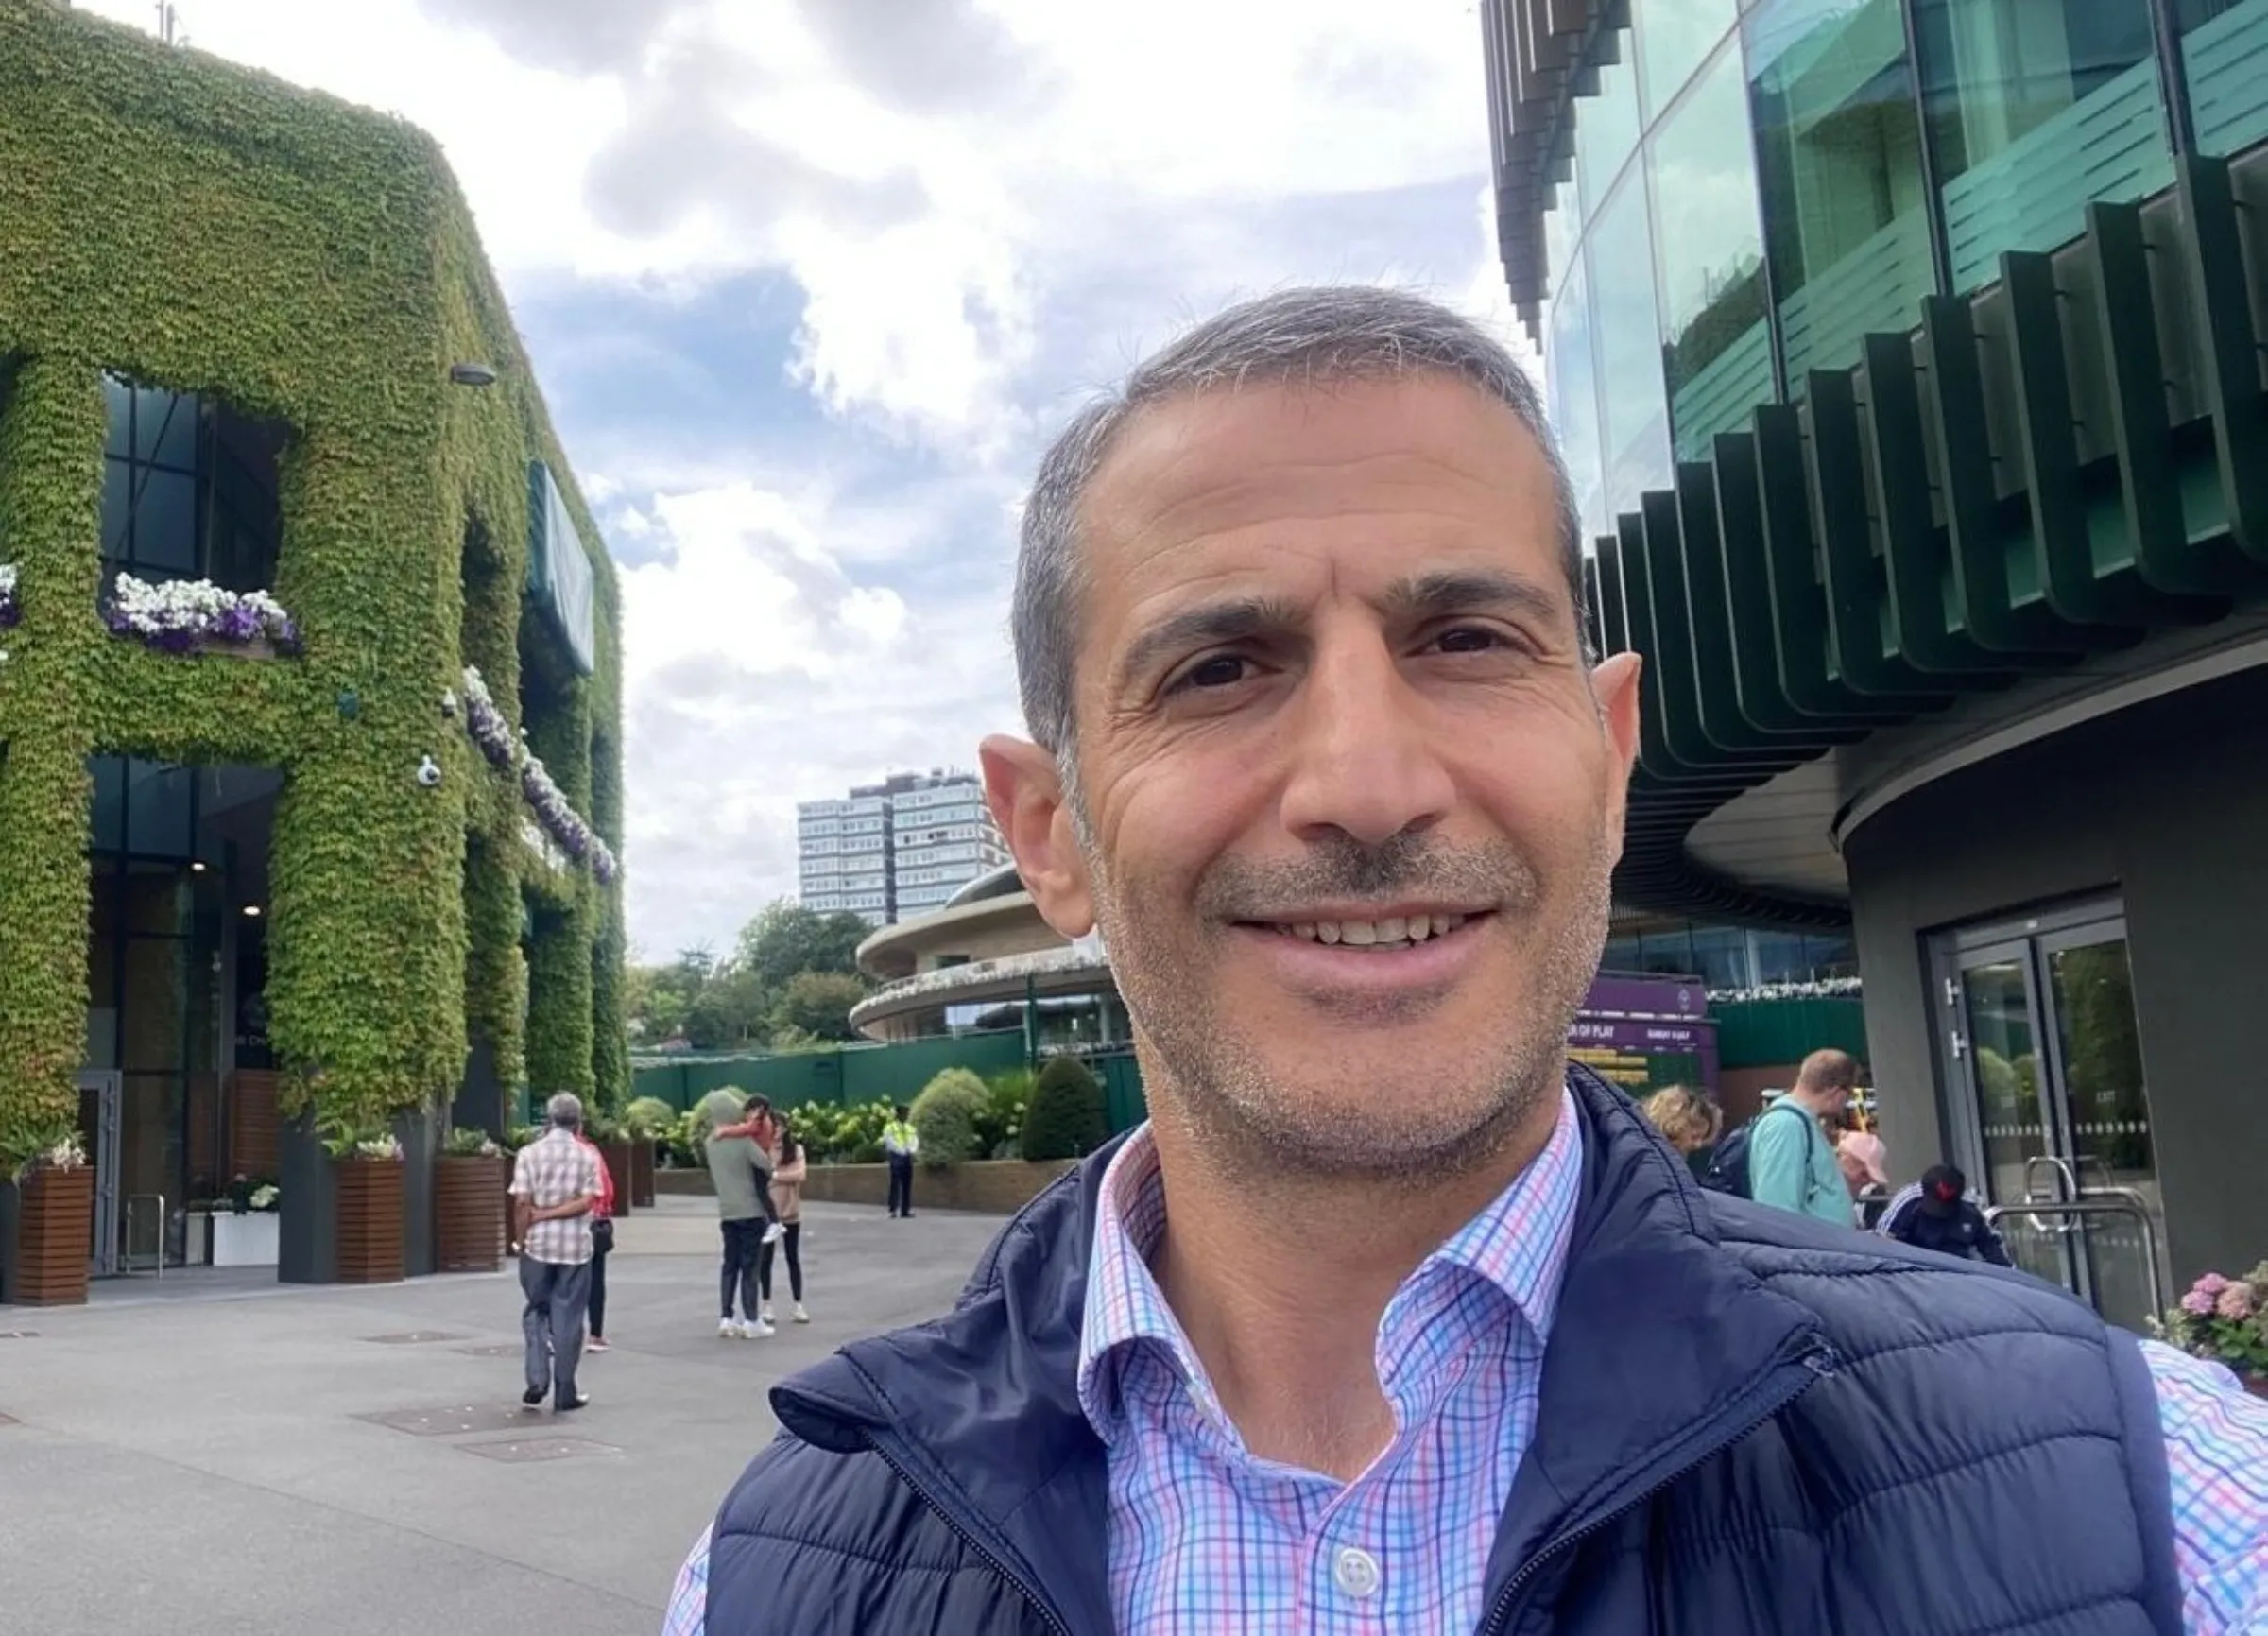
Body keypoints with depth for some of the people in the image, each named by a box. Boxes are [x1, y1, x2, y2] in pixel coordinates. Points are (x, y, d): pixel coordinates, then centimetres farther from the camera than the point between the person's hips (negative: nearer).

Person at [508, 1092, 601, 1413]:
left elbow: (522, 1203, -7)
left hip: (538, 1244, 0)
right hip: (575, 1246, 0)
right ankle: (564, 1393, 8)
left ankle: (537, 1380, 2)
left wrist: (520, 1240, 1)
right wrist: (549, 1214, -6)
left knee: (536, 1312, 16)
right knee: (568, 1318, 6)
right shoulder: (588, 1156, 0)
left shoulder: (529, 1153, -3)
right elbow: (586, 1202, -9)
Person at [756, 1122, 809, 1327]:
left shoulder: (796, 1149, 0)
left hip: (790, 1213, 0)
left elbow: (800, 1174, -15)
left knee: (793, 1259, 7)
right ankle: (767, 1306, 16)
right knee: (764, 1259, 6)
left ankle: (798, 1306, 12)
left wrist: (774, 1175, -19)